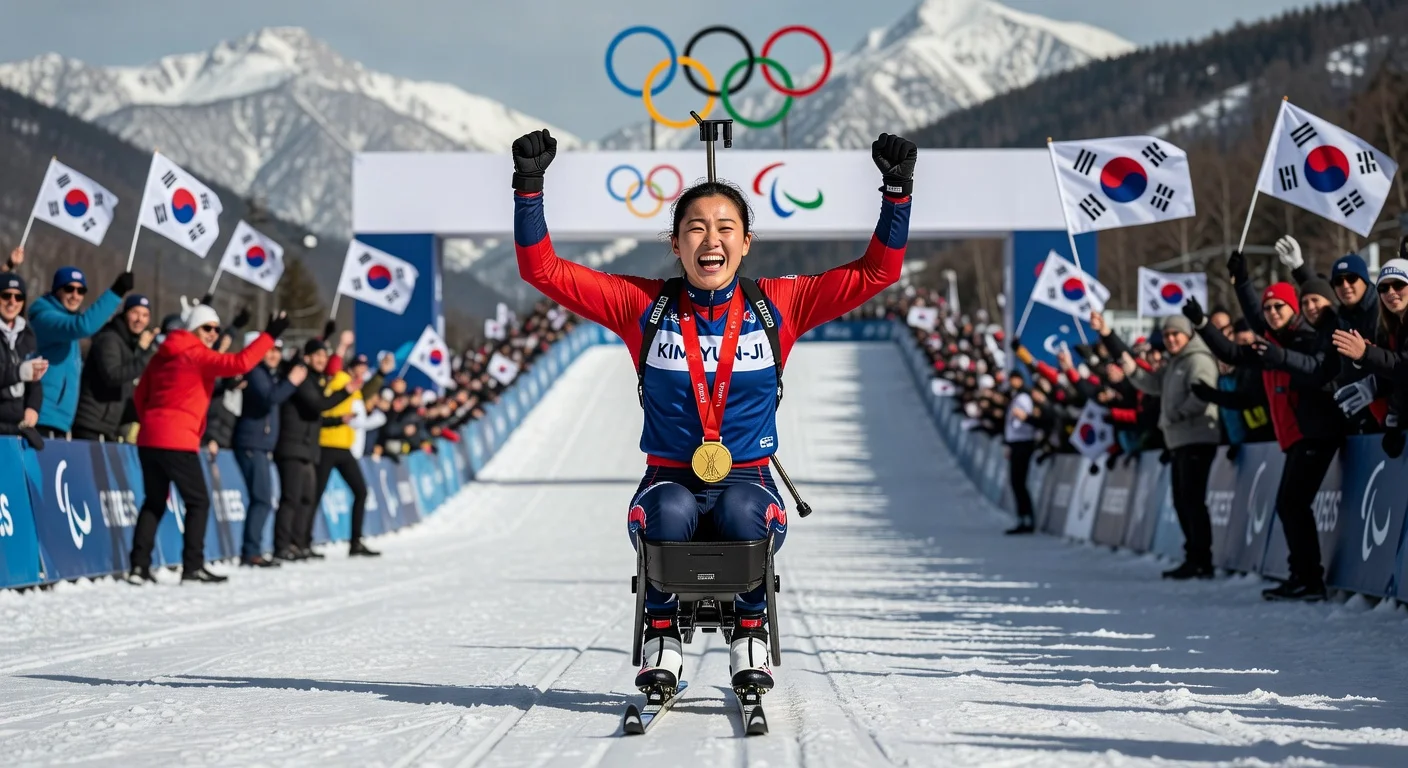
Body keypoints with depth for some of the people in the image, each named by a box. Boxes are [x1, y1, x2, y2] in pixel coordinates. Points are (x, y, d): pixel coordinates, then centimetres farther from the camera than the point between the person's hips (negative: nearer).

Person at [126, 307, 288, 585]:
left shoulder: (162, 355, 17)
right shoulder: (197, 355, -6)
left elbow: (140, 395, 19)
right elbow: (239, 363, -19)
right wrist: (269, 336, -14)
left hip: (149, 439, 7)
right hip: (178, 441, -7)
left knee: (154, 502, 14)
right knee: (198, 502, 3)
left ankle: (139, 565, 5)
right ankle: (193, 567, -2)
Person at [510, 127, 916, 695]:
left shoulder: (778, 306, 2)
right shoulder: (643, 306, 1)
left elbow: (878, 271, 2)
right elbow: (542, 269, 0)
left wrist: (897, 192, -7)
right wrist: (529, 189, -10)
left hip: (748, 482, 0)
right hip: (669, 479, 0)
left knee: (743, 513, -35)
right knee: (669, 512, -35)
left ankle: (750, 634, -11)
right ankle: (662, 635, -10)